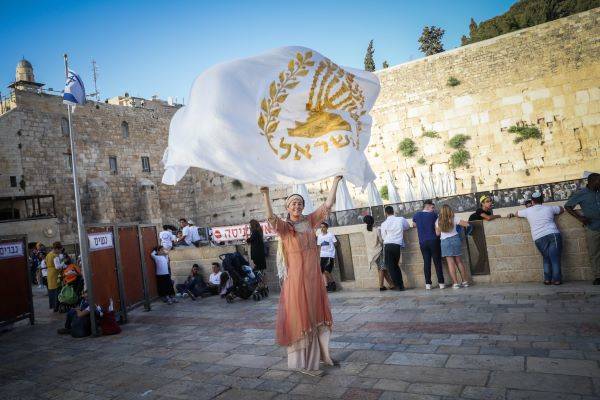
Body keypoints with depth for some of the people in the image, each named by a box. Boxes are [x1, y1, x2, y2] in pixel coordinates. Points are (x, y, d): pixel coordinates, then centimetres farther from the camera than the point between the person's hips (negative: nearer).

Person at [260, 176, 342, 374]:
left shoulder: (309, 221, 5)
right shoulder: (284, 227, -7)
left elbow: (328, 205, 4)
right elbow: (271, 218, -27)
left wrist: (336, 181, 3)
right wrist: (266, 195, -40)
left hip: (314, 276, 5)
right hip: (296, 278, -5)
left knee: (316, 315, 15)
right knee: (298, 316, 4)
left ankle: (319, 354, 31)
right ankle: (301, 360, 16)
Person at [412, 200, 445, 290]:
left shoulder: (416, 215, 6)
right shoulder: (433, 214, -3)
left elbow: (414, 224, 22)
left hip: (422, 242, 3)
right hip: (433, 241, -3)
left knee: (426, 262, 5)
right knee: (437, 262, 3)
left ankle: (428, 283, 3)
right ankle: (441, 283, 4)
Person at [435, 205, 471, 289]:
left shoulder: (438, 221, -1)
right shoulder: (454, 218, -1)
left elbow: (437, 233, 2)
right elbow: (466, 224, -3)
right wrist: (466, 223, 20)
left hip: (445, 241, -2)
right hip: (455, 239, 2)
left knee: (451, 263, -1)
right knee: (459, 261, 12)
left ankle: (456, 283, -4)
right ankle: (465, 281, 16)